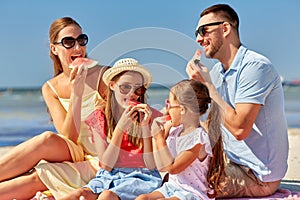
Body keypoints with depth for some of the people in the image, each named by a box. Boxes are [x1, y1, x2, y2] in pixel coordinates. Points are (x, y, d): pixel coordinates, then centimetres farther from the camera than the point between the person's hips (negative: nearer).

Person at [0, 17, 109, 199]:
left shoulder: (103, 75, -7)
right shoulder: (50, 89, 2)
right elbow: (68, 137, -10)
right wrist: (76, 93, -20)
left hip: (102, 161, -3)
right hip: (75, 155, 3)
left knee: (37, 178, -27)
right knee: (47, 139, -31)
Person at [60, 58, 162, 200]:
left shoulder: (149, 116, -1)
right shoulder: (99, 119, 4)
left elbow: (152, 166, -5)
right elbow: (106, 165, -4)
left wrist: (145, 126, -16)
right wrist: (121, 127, -14)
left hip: (141, 178, -2)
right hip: (108, 176, 3)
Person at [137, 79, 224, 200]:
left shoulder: (198, 137, -19)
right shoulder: (175, 130, 5)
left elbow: (172, 168, -20)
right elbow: (161, 166, 14)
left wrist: (160, 137, -15)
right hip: (172, 187, 8)